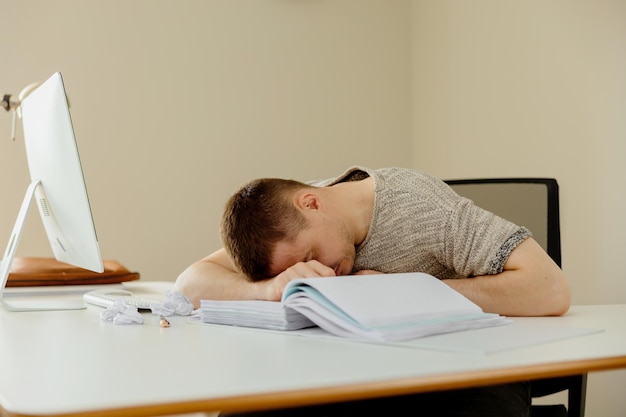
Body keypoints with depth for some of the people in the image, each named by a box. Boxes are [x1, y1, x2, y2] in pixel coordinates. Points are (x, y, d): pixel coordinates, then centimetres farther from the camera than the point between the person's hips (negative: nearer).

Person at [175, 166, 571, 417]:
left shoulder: (422, 205, -21)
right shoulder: (286, 223, -5)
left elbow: (553, 291, -27)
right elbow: (190, 282, -10)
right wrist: (272, 288, -31)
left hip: (470, 371, -3)